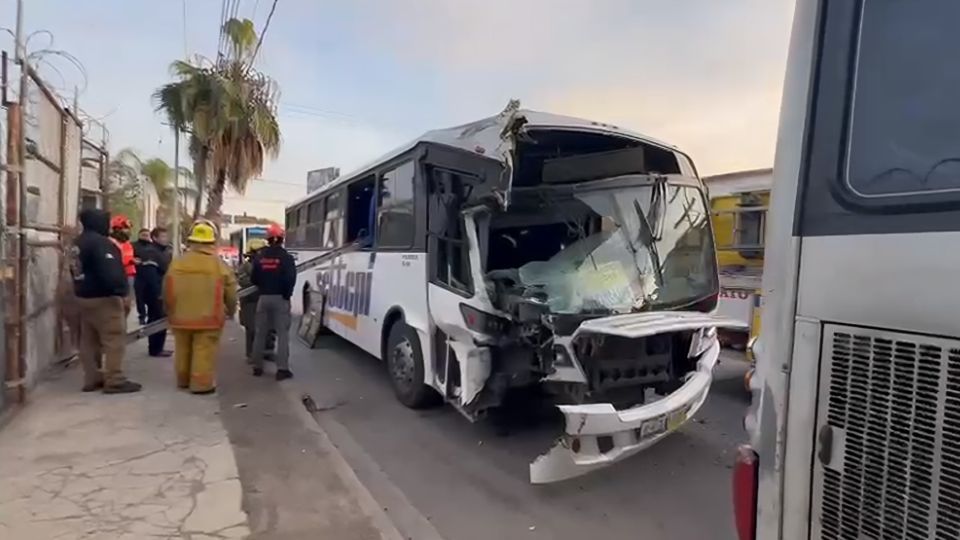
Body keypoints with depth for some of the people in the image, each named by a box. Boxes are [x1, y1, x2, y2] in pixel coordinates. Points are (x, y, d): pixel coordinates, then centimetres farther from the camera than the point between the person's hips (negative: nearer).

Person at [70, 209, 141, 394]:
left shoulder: (77, 243, 14)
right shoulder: (100, 243, -19)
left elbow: (75, 271, 20)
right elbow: (111, 272, -27)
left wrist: (82, 290, 23)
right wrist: (123, 293, -21)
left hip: (83, 297, 10)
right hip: (104, 298, -10)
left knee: (89, 340, 13)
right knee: (114, 339, -6)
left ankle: (92, 379, 20)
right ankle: (114, 381, -4)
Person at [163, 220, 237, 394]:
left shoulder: (176, 262, 1)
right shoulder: (219, 265, -7)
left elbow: (167, 291, 8)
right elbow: (231, 294, -2)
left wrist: (170, 312, 23)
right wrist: (231, 310, 16)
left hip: (181, 317, 4)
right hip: (208, 319, -4)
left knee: (183, 350, 18)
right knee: (204, 352, 1)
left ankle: (183, 380, 32)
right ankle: (202, 384, 4)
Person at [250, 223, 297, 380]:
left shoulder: (260, 257, 3)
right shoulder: (286, 257, -9)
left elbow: (253, 279, 3)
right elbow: (290, 279, -18)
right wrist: (287, 294, -5)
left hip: (263, 298, 4)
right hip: (280, 299, -4)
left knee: (260, 333, 13)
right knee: (283, 334, -2)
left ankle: (257, 366, 20)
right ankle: (282, 369, -6)